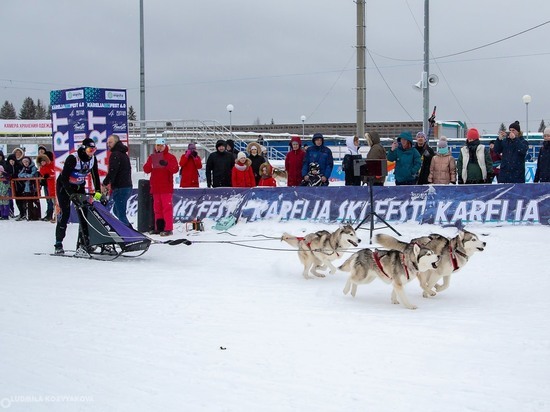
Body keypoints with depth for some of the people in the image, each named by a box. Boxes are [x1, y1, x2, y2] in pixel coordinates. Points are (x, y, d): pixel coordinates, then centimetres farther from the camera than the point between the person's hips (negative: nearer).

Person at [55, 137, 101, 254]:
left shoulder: (92, 159, -8)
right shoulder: (72, 158, -27)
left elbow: (95, 176, 0)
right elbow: (64, 178, -29)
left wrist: (98, 192, -11)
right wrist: (71, 194, -35)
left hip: (79, 187, 6)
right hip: (64, 186, -6)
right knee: (65, 213, -14)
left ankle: (83, 241, 5)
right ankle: (58, 244, -11)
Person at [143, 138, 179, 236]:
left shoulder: (170, 157, 1)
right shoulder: (152, 157, 14)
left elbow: (175, 169, -11)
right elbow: (146, 169, 6)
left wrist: (167, 164, -27)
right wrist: (150, 164, -15)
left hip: (166, 187, -5)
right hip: (155, 187, 5)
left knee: (167, 207, -9)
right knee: (157, 208, 9)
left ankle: (168, 228, -12)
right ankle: (159, 228, 14)